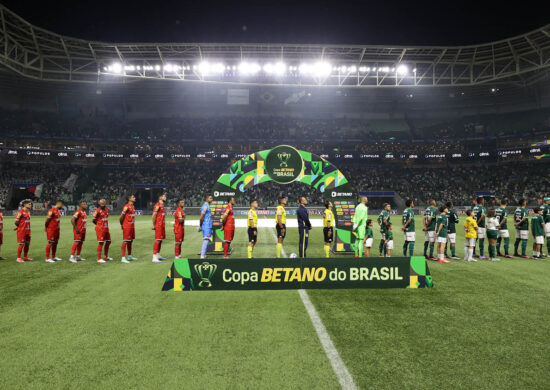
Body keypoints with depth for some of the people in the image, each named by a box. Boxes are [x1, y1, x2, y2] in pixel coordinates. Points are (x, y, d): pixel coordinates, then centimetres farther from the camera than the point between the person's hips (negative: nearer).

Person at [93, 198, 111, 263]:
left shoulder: (107, 209, 9)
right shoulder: (98, 211, -12)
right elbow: (93, 220, -7)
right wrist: (99, 224, 2)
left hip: (106, 228, 8)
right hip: (100, 229, -7)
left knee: (108, 242, 13)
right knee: (101, 243, -7)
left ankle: (106, 257, 28)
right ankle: (99, 258, -1)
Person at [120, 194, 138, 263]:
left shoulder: (133, 207, 14)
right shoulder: (126, 207, -14)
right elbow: (121, 216, -16)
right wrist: (122, 224, -6)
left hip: (132, 226, 9)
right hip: (127, 227, -9)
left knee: (130, 241, 15)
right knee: (125, 241, -8)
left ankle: (129, 256, 26)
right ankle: (123, 258, -7)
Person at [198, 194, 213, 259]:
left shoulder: (207, 206, 18)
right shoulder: (205, 206, -13)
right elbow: (201, 218, -18)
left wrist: (200, 226, 19)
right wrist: (200, 226, -10)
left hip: (209, 226, 10)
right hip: (206, 226, -10)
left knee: (206, 240, 12)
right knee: (206, 240, -13)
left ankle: (204, 255, 17)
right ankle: (202, 255, -15)